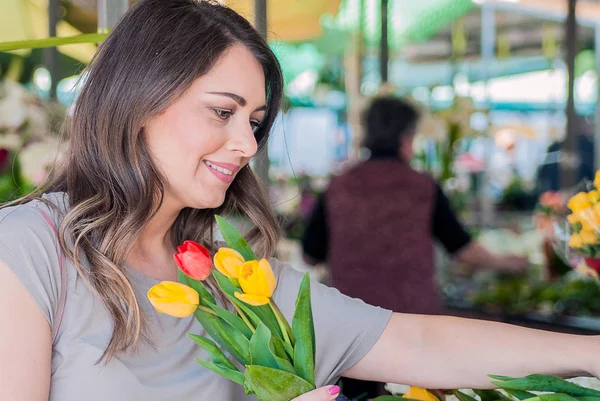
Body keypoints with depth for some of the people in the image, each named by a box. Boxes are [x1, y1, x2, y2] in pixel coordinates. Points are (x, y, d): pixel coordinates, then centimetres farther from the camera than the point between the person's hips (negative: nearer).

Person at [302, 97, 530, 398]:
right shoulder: (423, 188, -4)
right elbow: (462, 248, 4)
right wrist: (504, 263, 21)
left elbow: (311, 255, 5)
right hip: (413, 315, -1)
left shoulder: (338, 189, -1)